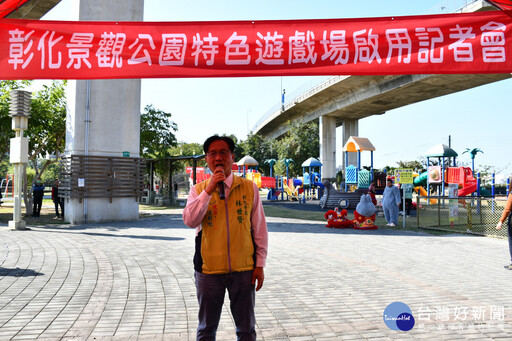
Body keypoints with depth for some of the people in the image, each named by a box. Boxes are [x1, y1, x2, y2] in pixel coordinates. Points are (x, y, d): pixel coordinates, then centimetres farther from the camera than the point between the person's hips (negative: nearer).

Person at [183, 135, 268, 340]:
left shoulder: (249, 188, 1)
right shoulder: (198, 190, 3)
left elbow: (259, 228, 4)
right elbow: (190, 221, -13)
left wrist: (260, 264, 2)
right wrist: (209, 190, -17)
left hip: (244, 269, 0)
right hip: (208, 269, 0)